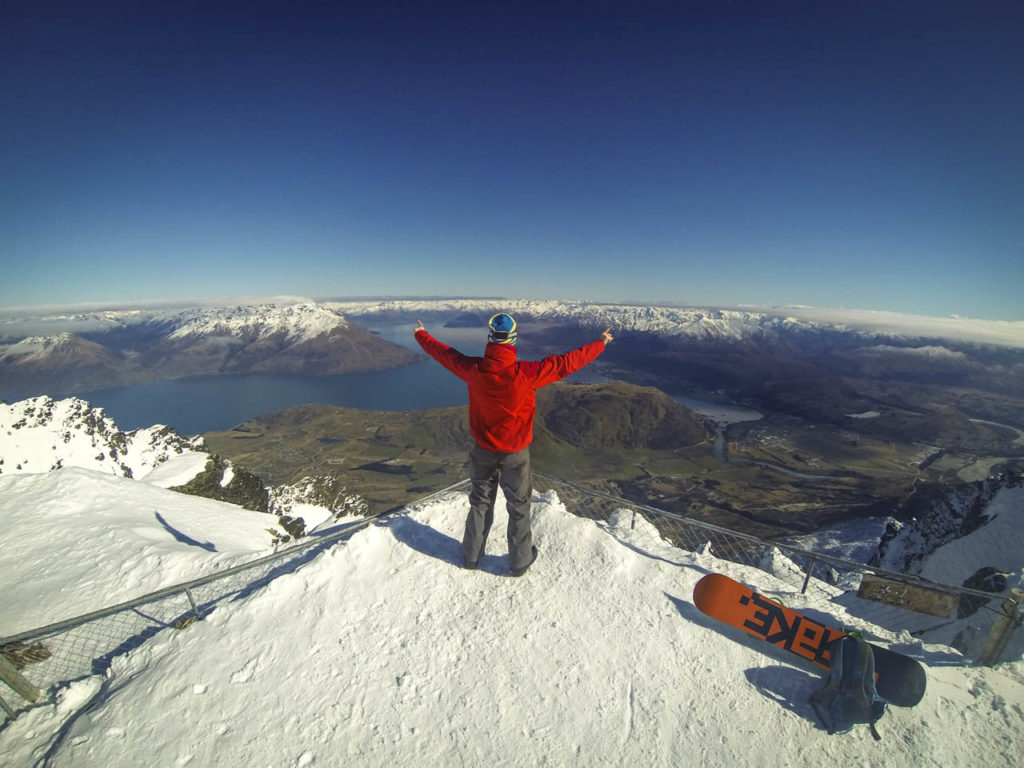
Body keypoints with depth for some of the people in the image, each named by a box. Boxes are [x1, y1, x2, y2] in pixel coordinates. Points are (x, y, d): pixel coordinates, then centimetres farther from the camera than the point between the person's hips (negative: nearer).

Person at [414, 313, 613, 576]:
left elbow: (444, 353, -1)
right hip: (515, 452, -3)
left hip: (483, 449, 3)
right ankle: (520, 560, 33)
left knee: (480, 502, 22)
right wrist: (601, 343, -4)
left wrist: (421, 335, 19)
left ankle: (471, 555, 38)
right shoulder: (525, 373, -27)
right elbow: (567, 362, -19)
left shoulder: (473, 370, -19)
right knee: (519, 506, 17)